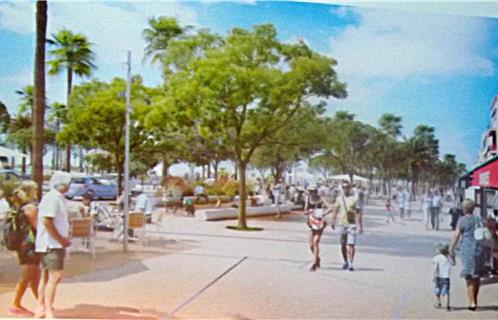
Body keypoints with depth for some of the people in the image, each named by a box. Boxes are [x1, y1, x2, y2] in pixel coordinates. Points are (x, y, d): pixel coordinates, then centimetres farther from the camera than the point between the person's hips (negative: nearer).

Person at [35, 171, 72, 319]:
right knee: (55, 276, -13)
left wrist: (63, 239, 13)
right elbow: (47, 222, -22)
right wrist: (61, 239, -17)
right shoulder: (52, 198, -15)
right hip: (52, 244, -11)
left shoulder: (59, 198, 16)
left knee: (46, 276, 14)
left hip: (55, 243, 11)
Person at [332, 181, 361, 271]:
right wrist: (333, 222, -2)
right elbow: (335, 211, 9)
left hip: (351, 224, -3)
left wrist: (360, 226, -5)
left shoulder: (354, 199, 0)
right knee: (343, 245, 11)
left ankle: (350, 264, -9)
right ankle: (345, 262, 27)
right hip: (342, 223, 3)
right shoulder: (339, 198, 9)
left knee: (351, 244, -10)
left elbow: (357, 213, -2)